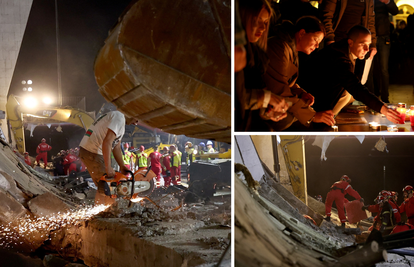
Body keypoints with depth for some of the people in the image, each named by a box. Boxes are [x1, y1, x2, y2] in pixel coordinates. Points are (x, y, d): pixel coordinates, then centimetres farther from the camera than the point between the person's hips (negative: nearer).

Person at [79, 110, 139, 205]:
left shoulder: (121, 122, 17)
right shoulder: (119, 117, -16)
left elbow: (116, 146, 16)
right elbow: (107, 142, -27)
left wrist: (122, 166, 7)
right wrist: (108, 167, -28)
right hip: (91, 153, -11)